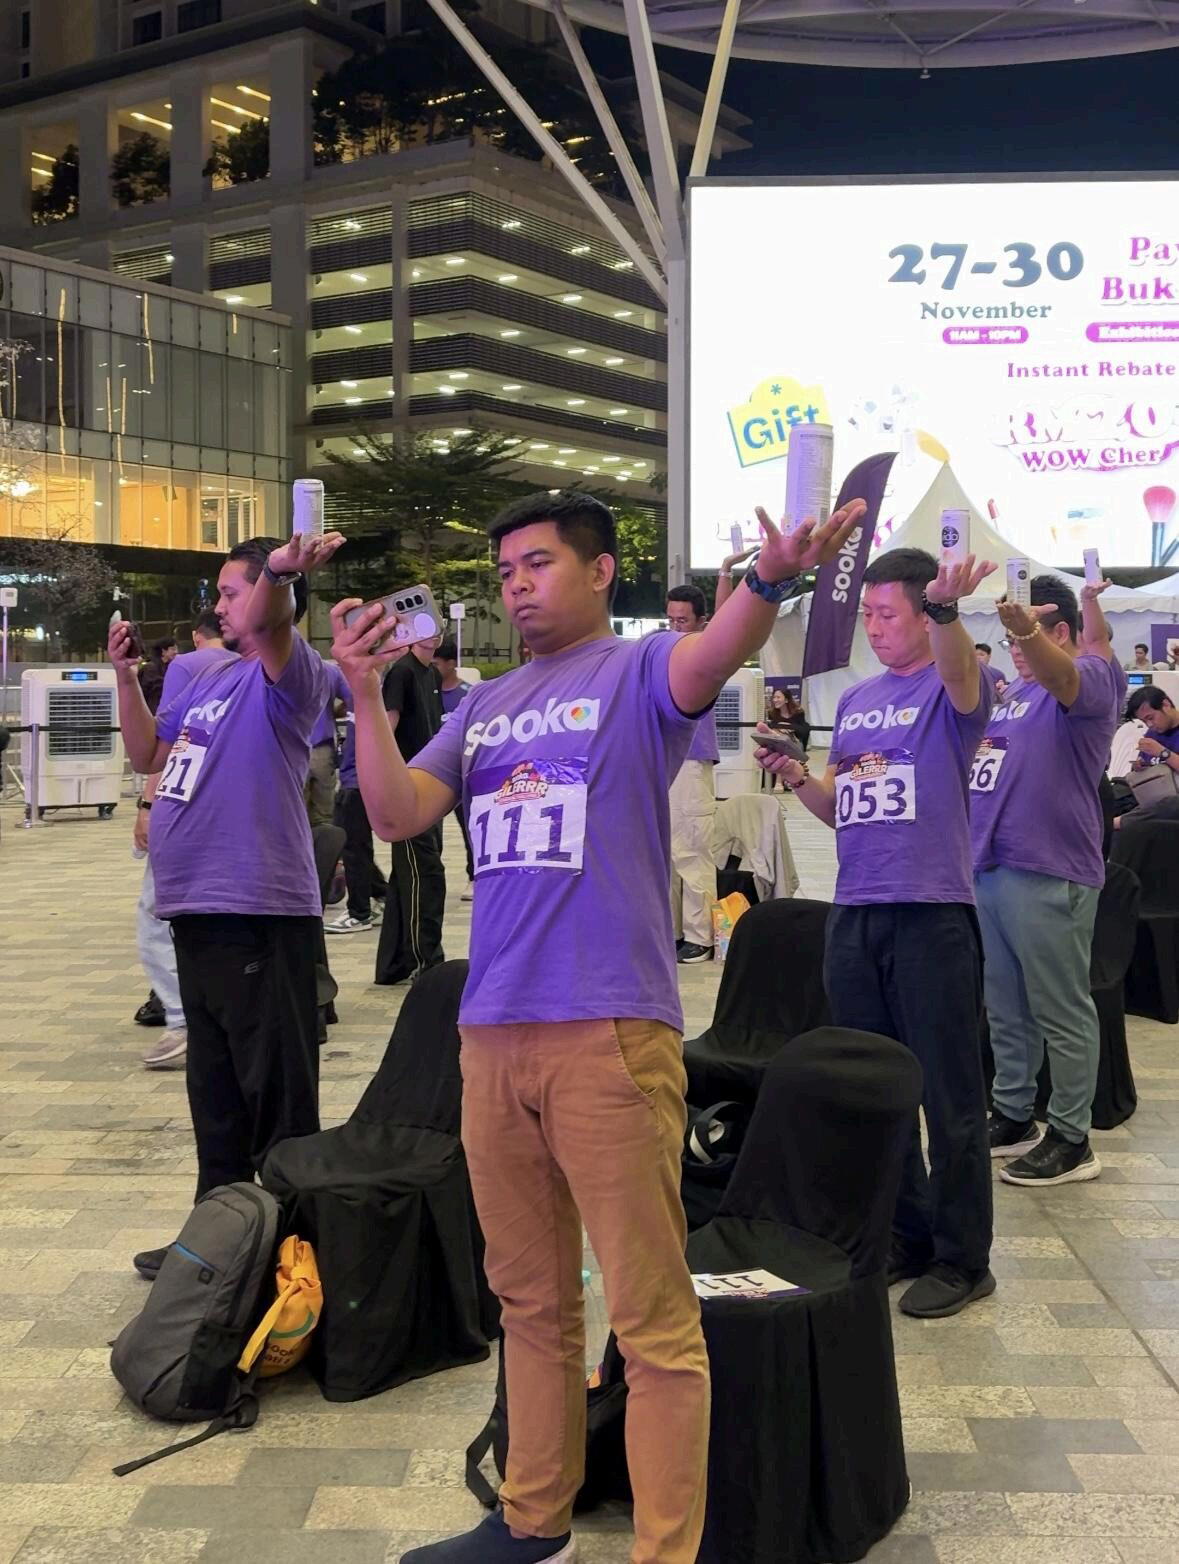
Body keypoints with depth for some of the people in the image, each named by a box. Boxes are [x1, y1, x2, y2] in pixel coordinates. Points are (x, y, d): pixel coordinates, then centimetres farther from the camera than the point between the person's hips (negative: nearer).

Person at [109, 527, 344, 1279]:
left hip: (260, 914, -9)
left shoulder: (290, 674, -8)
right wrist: (126, 674, 14)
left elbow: (268, 622, -31)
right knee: (215, 1092, 19)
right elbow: (148, 752, 24)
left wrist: (279, 570, -52)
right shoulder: (209, 681, 17)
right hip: (197, 911, 9)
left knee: (278, 1096, 0)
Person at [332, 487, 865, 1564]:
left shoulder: (637, 671, 0)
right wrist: (367, 692, -6)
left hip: (610, 1032, -6)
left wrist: (769, 580, -43)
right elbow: (397, 814, 8)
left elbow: (711, 661, -23)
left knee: (652, 1317, 0)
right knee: (531, 1299, 20)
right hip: (492, 1032, 7)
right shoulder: (483, 707, 18)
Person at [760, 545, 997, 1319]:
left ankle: (962, 1258, 13)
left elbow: (961, 672, -30)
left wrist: (946, 611, -51)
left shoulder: (954, 688, -4)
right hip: (855, 914, 7)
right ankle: (904, 1235, 28)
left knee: (951, 1095, 2)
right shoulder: (855, 701, 15)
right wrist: (797, 777, -1)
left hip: (933, 913, -7)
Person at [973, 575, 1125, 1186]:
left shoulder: (1093, 677, -7)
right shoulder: (1013, 694, 20)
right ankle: (1012, 1118, 27)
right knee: (1005, 1009, 16)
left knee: (1061, 1014, -1)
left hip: (1048, 875, -9)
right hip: (988, 867, 9)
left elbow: (1062, 677, -30)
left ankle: (1071, 1140, 7)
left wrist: (1028, 629, -48)